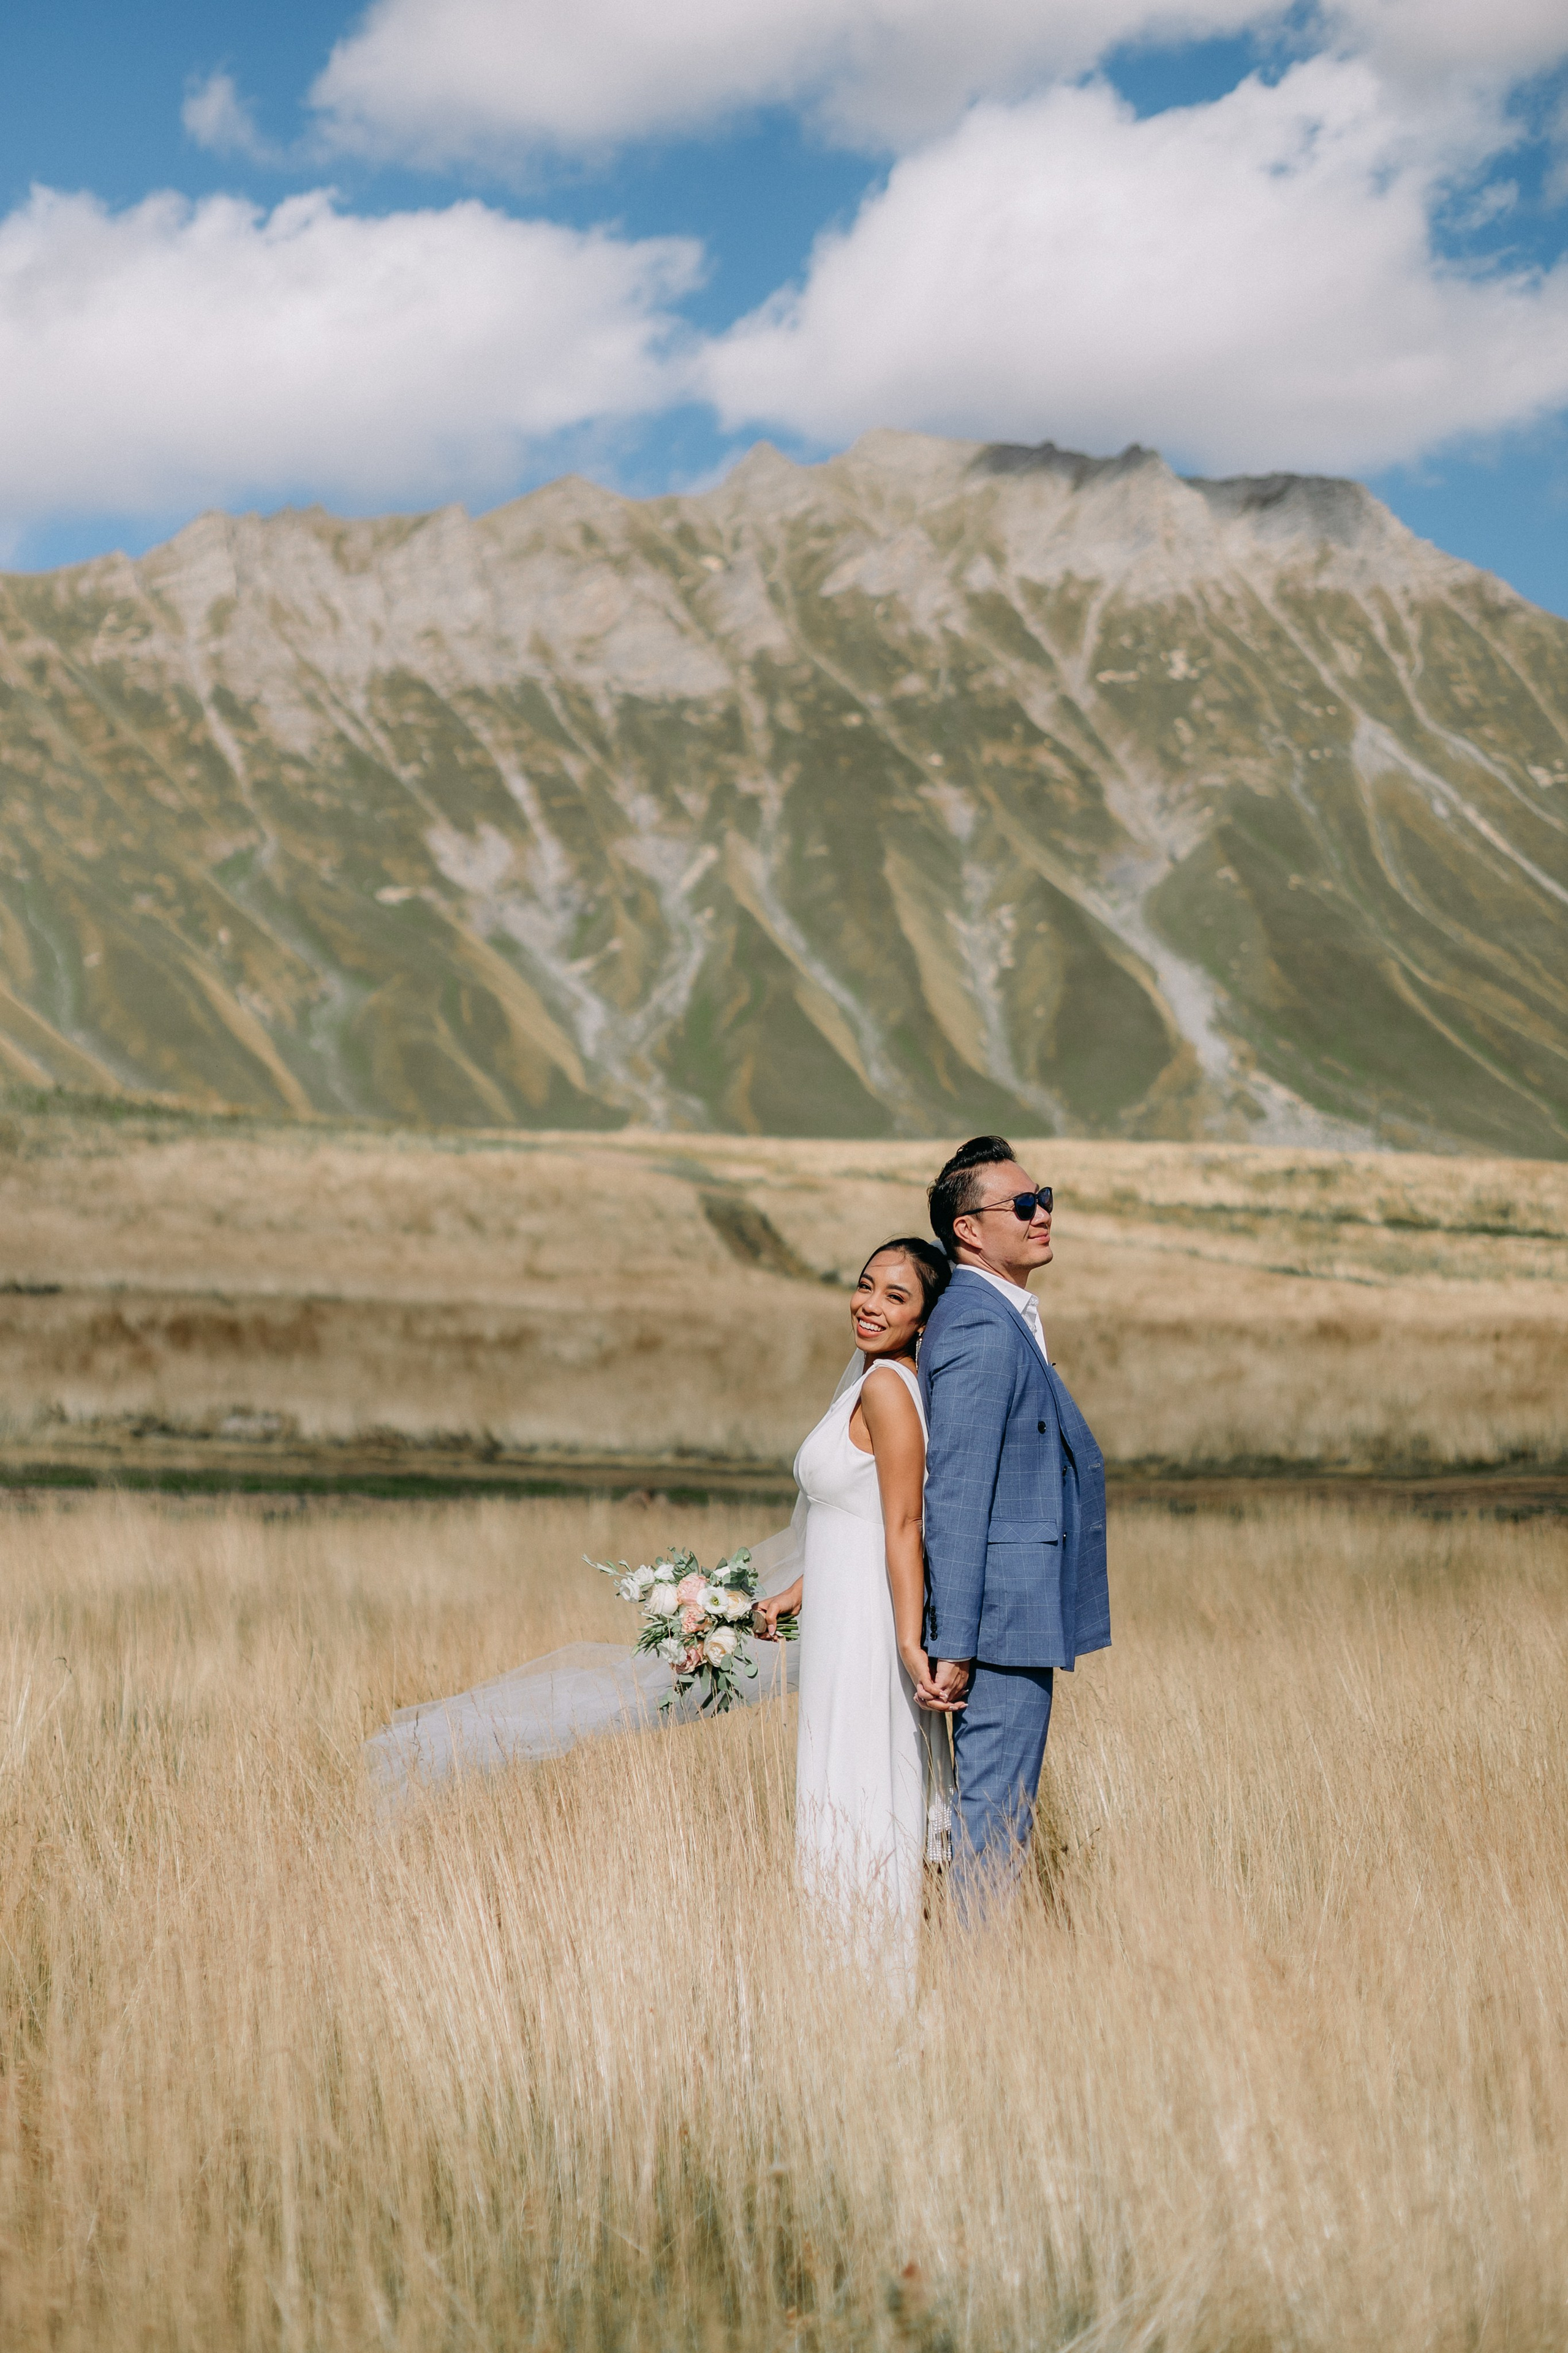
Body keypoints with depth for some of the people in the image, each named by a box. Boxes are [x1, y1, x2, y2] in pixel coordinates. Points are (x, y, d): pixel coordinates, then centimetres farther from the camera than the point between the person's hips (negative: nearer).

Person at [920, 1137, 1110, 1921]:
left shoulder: (993, 1318, 15)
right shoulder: (981, 1329, -17)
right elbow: (954, 1496, -21)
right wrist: (952, 1643, -22)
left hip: (1020, 1610, 10)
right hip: (1006, 1617, -10)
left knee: (997, 1807, 14)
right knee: (994, 1814, -6)